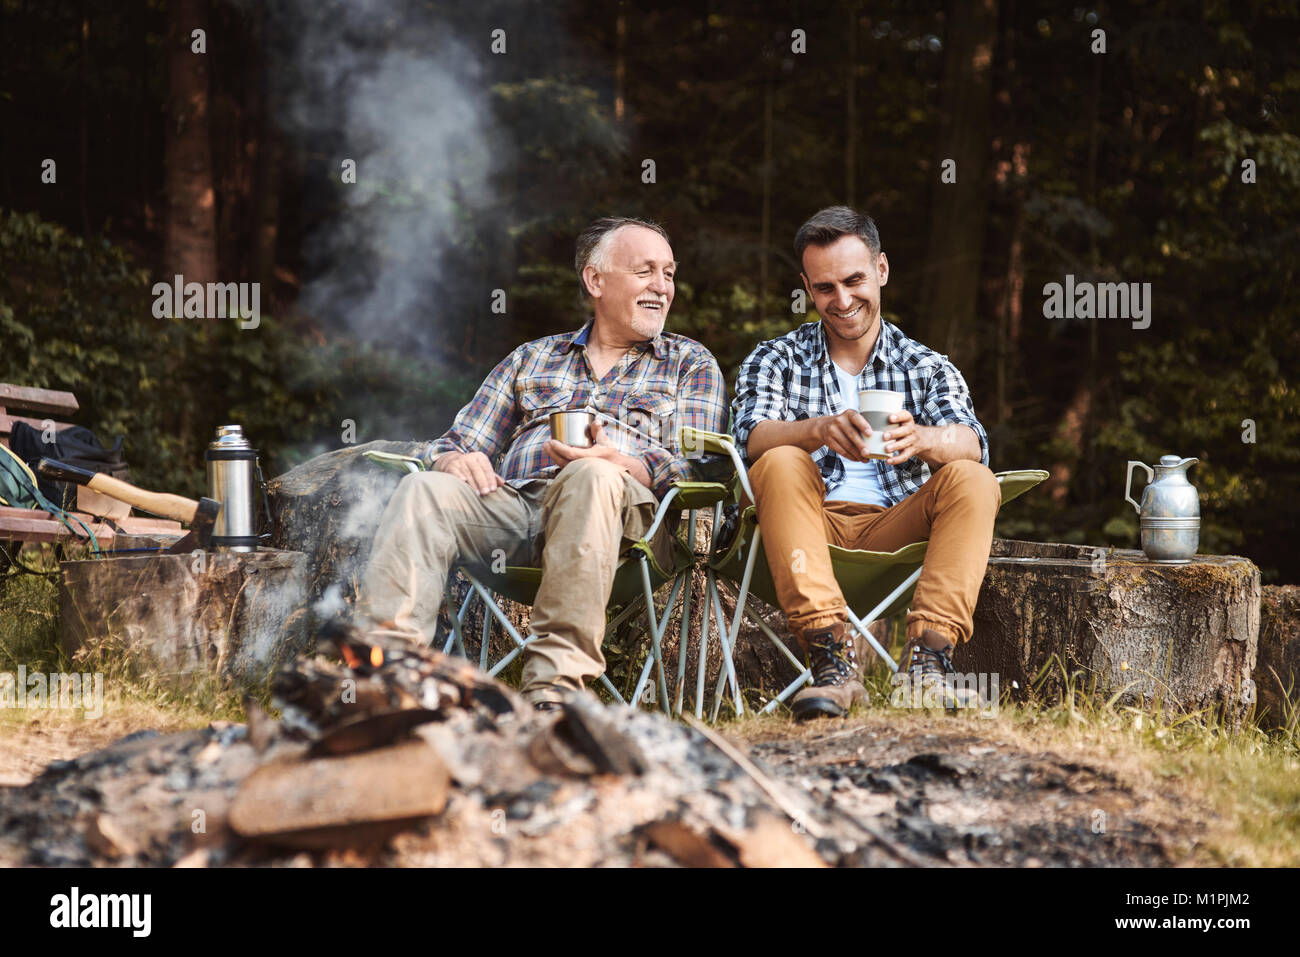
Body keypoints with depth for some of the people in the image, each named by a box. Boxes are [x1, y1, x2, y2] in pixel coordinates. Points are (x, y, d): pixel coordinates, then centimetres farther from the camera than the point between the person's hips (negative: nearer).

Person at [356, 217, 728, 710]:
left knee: (592, 477, -38)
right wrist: (455, 460, -3)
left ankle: (555, 685, -46)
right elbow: (457, 444, 24)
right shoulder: (531, 359, 30)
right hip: (512, 501, 3)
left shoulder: (691, 363, 22)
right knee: (424, 489, -26)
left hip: (625, 511, -3)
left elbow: (692, 466, 5)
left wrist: (616, 461, -16)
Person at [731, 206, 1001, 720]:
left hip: (896, 533, 1)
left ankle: (927, 659, -36)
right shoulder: (775, 360, 13)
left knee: (973, 481, -23)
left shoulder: (927, 368, 15)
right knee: (780, 465, -29)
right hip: (811, 534, -1)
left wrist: (920, 439, -32)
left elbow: (971, 442, -6)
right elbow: (751, 437, -9)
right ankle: (834, 662, -41)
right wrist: (820, 430, -32)